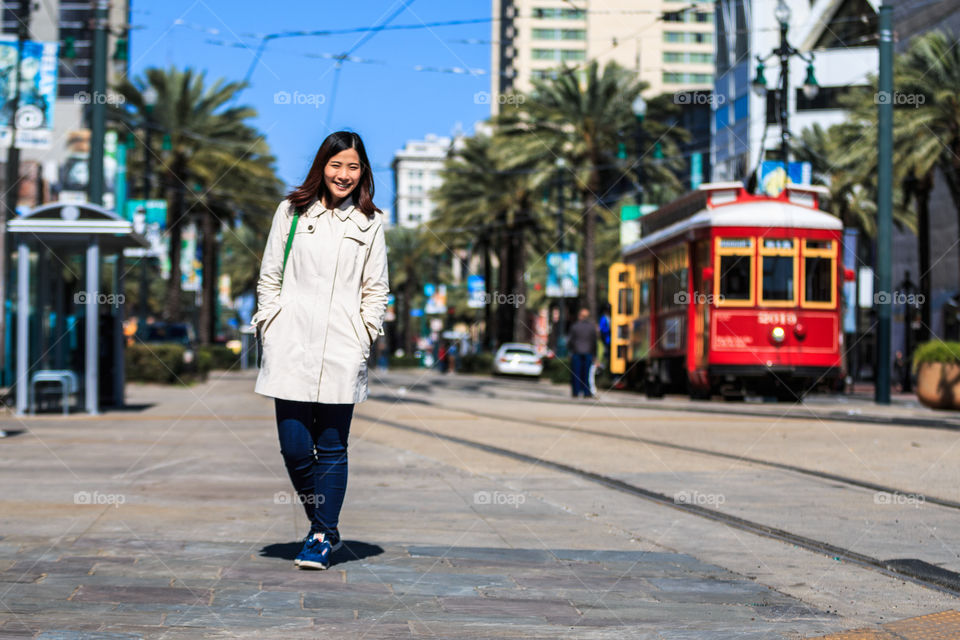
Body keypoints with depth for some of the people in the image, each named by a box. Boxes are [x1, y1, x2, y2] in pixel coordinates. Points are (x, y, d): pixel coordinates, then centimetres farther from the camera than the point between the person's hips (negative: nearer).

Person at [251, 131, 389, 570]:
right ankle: (322, 524, 19)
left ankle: (323, 536, 13)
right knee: (294, 446, -2)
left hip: (341, 350, 0)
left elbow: (376, 290, 11)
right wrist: (270, 328, 2)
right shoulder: (291, 212, 9)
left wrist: (365, 337, -1)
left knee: (331, 447, 0)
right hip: (292, 346, 0)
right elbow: (269, 278, 11)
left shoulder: (370, 223, 10)